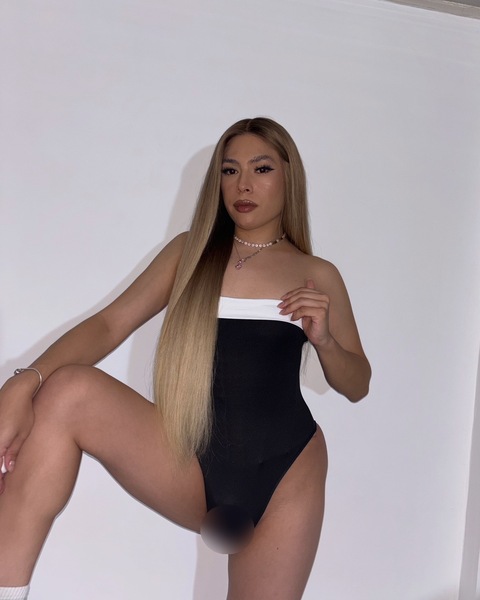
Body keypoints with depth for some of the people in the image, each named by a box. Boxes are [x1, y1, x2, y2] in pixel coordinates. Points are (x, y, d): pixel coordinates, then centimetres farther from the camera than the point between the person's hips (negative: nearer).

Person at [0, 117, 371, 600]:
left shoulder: (317, 276, 9)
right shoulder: (191, 251, 10)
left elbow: (357, 385, 15)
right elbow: (109, 324, 0)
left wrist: (323, 340, -9)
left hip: (285, 472, 1)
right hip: (191, 464, 0)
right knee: (67, 389, -24)